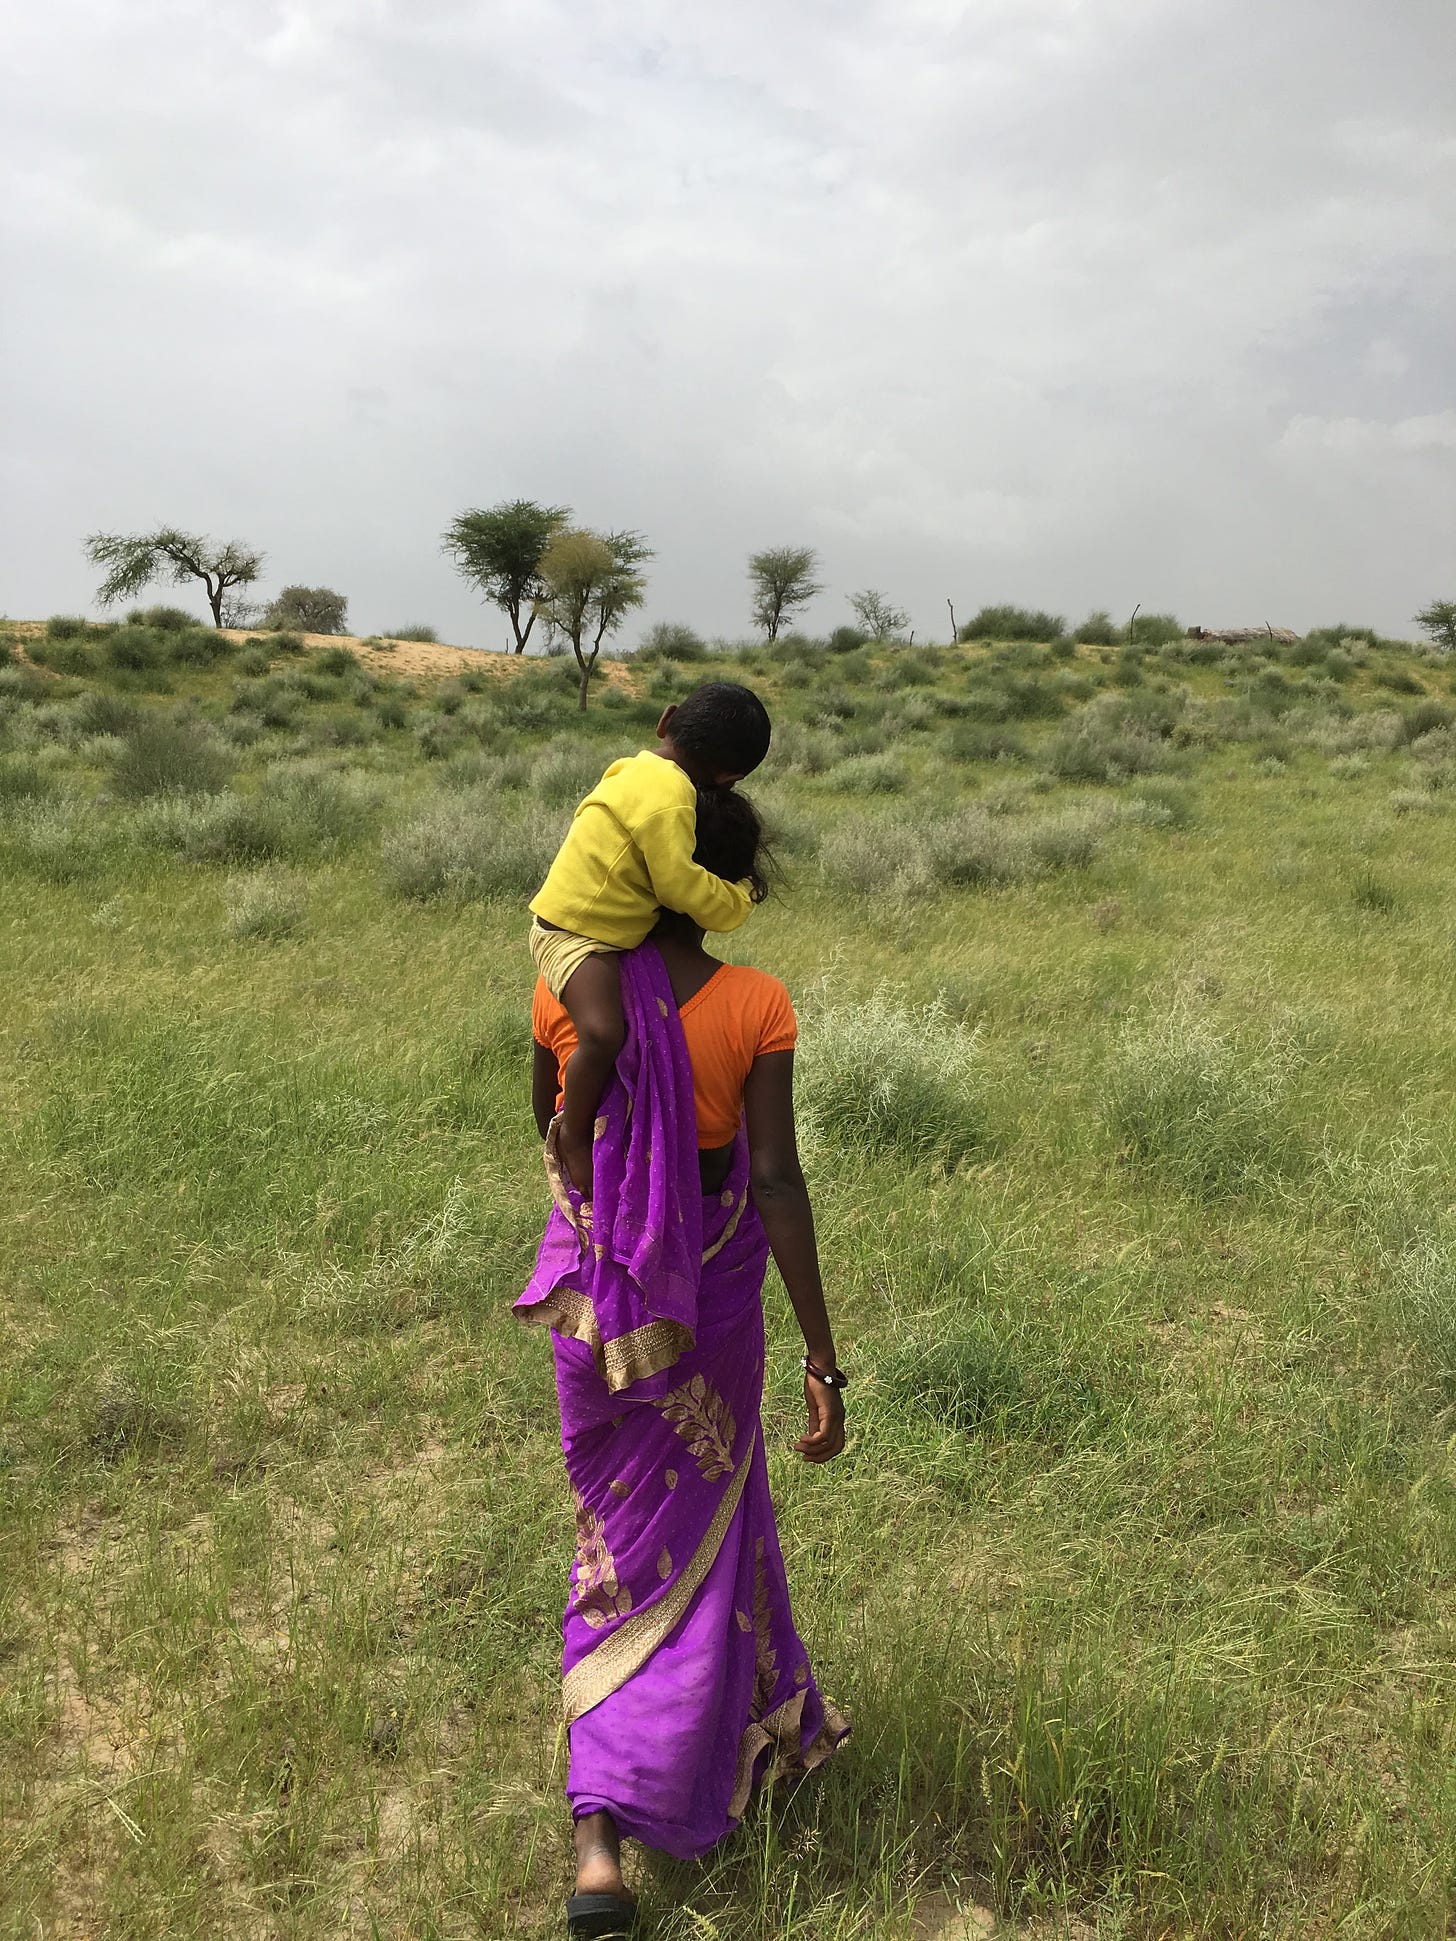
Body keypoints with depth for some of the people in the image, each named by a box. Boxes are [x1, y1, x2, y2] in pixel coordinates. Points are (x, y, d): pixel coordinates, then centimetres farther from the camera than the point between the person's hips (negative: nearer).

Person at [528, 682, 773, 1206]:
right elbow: (683, 885, -25)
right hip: (573, 933, -11)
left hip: (611, 933, 11)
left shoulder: (637, 769, 6)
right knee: (603, 1034, -30)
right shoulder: (668, 798, -24)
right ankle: (575, 1136, -10)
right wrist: (738, 899, -8)